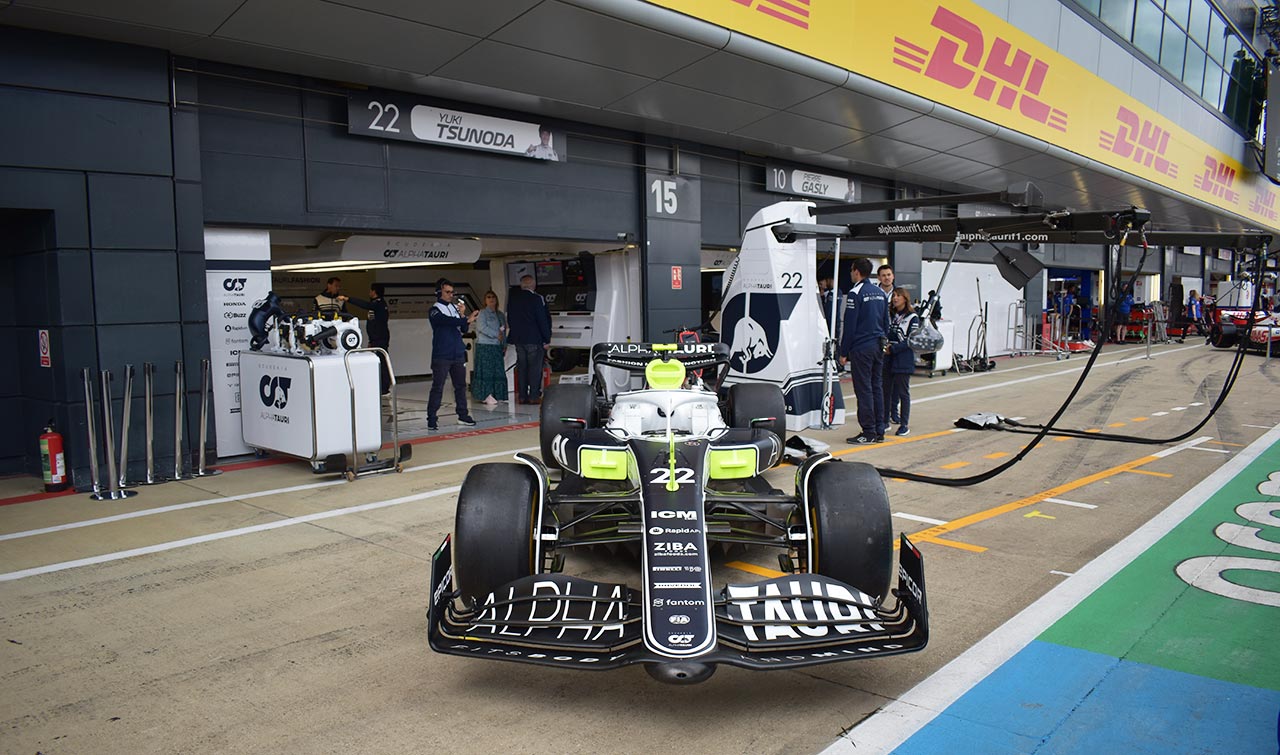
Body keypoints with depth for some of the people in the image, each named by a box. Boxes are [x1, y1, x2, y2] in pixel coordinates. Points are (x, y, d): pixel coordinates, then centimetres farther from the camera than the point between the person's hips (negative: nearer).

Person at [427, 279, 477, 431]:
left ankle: (463, 415, 18)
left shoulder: (456, 307, 12)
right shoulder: (435, 310, -4)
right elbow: (447, 321, -21)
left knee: (461, 385, 10)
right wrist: (466, 320, -25)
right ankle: (432, 419, -3)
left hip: (458, 354, 6)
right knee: (437, 387, -5)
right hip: (441, 355, -6)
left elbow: (464, 329, 6)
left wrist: (463, 315, -10)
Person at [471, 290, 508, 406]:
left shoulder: (500, 314, 17)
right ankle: (486, 395, -4)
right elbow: (482, 327, -12)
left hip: (498, 346, 6)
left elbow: (504, 330, 18)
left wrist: (504, 345, 8)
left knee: (498, 370, 3)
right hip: (485, 345, -6)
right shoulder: (482, 313, 0)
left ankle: (497, 395, 8)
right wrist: (496, 334, -12)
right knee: (486, 370, -6)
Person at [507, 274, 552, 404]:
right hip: (534, 339, -5)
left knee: (521, 368, 10)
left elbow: (509, 319, 13)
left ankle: (522, 396, 11)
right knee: (535, 368, 0)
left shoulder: (512, 298, 6)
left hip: (518, 339, 5)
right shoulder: (536, 299, -12)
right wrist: (547, 339, -5)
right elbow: (542, 320, -11)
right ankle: (534, 396, -1)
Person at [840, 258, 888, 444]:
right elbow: (886, 322, 17)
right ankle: (878, 431, 14)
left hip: (861, 348, -8)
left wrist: (844, 352, -8)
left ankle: (868, 432, -3)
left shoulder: (856, 293, -11)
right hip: (878, 347, 8)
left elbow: (849, 325, -13)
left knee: (863, 389, -4)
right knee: (877, 387, 10)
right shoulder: (880, 293, 13)